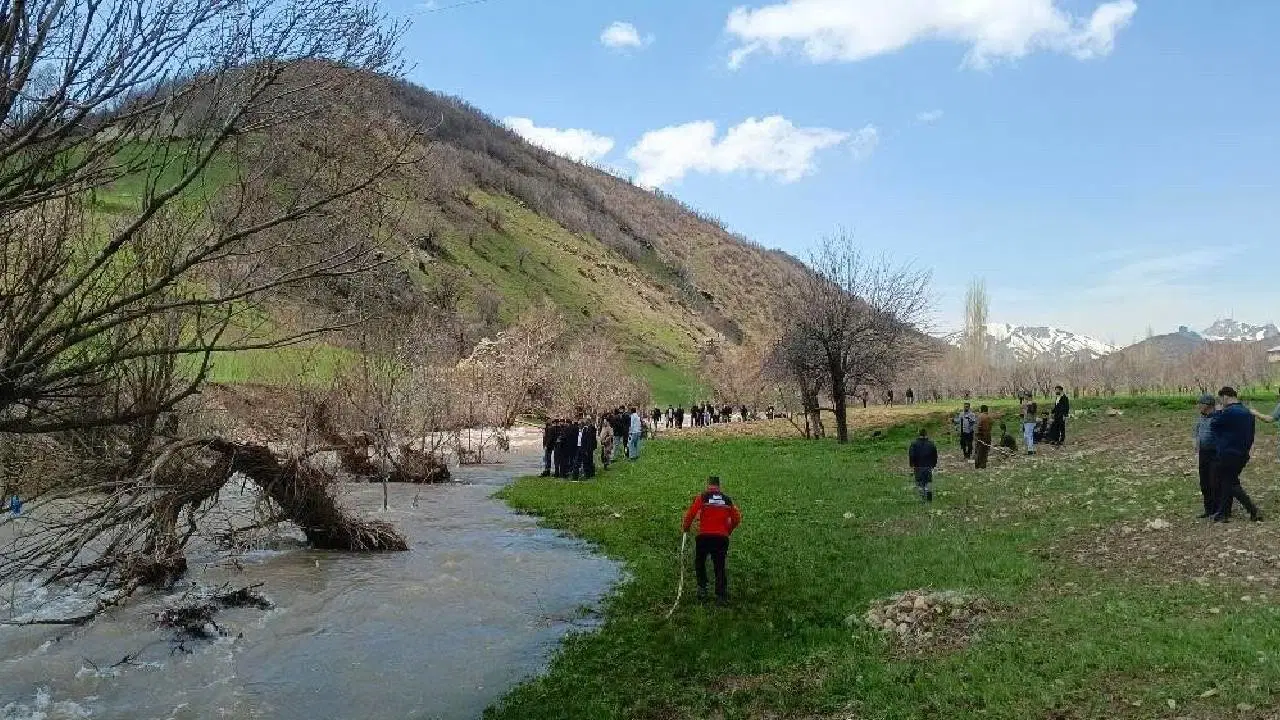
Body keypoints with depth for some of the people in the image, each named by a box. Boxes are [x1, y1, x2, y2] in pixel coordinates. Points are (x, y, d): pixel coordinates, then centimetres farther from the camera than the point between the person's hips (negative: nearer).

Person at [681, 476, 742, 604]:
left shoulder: (702, 497, -2)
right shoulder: (728, 500, 8)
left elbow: (690, 513, -8)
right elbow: (737, 519, 12)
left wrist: (686, 527, 9)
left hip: (704, 536, -2)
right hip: (722, 538, 2)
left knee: (699, 562, 20)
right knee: (720, 566, 11)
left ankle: (702, 588, 13)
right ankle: (722, 596, 7)